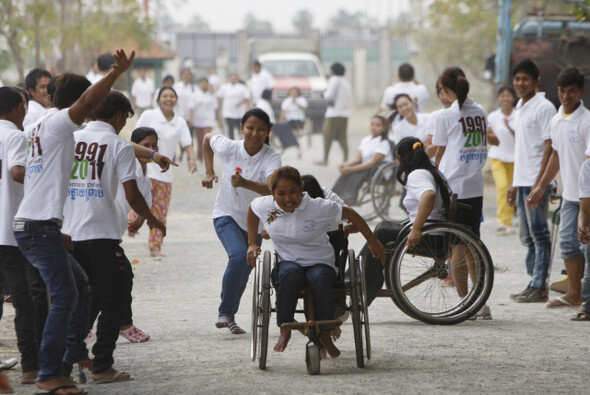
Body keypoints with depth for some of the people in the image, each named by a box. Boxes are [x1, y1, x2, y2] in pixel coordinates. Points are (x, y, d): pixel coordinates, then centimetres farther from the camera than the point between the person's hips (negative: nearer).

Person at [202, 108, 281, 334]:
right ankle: (225, 312, -17)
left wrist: (245, 183, -54)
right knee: (238, 255, -27)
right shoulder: (228, 148, -16)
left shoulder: (272, 158, -21)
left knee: (245, 272, 10)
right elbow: (207, 139, 8)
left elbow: (272, 189, -39)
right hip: (227, 215, -2)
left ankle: (230, 317, 31)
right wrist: (209, 172, 5)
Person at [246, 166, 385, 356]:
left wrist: (373, 242, 4)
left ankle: (325, 334, -22)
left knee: (320, 277, -38)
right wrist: (252, 243, 18)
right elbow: (252, 208, 20)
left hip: (320, 262, -1)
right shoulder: (265, 206, -4)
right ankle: (284, 330, -25)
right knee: (290, 274, -37)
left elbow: (350, 214, -3)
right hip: (288, 261, 1)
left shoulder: (319, 208, -14)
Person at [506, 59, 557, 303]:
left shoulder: (544, 107, -10)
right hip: (522, 182, 9)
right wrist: (514, 184, 22)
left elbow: (549, 146, -15)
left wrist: (539, 183, -20)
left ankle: (539, 287, -4)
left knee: (539, 235, -6)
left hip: (536, 182, -9)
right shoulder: (520, 108, 17)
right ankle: (535, 283, 18)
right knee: (528, 237, 12)